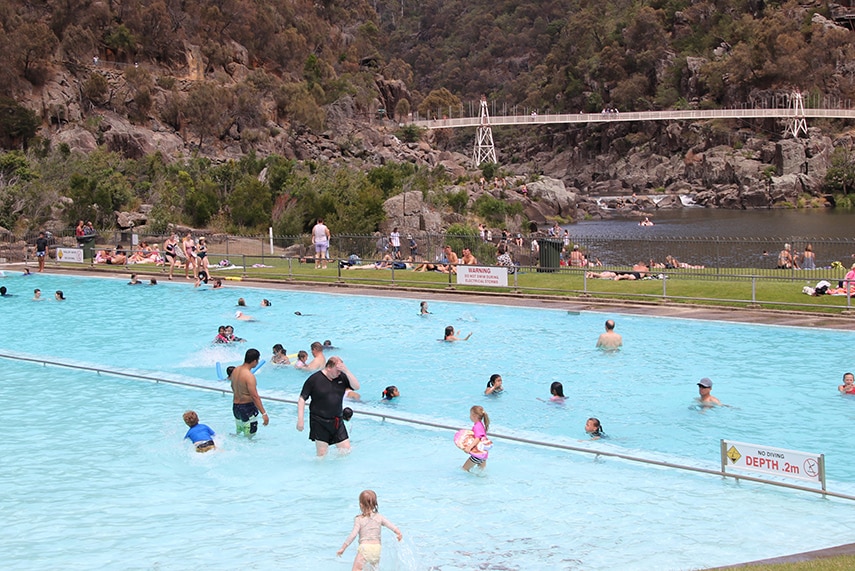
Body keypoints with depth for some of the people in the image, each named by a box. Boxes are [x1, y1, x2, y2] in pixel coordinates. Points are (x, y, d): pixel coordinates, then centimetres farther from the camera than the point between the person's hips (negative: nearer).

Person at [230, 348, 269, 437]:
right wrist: (264, 414, -28)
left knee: (238, 433, 25)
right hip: (247, 408, -8)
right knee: (249, 437, 0)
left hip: (235, 406, 9)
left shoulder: (235, 370, 3)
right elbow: (255, 396, -28)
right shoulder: (249, 376, -23)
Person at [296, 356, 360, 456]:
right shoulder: (314, 379, -7)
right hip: (319, 422, -4)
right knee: (322, 455, -4)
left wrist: (346, 371, -14)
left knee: (346, 450, 5)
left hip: (337, 422, 4)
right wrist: (300, 419, -13)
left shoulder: (342, 377, 5)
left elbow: (356, 387, -5)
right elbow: (302, 399, -6)